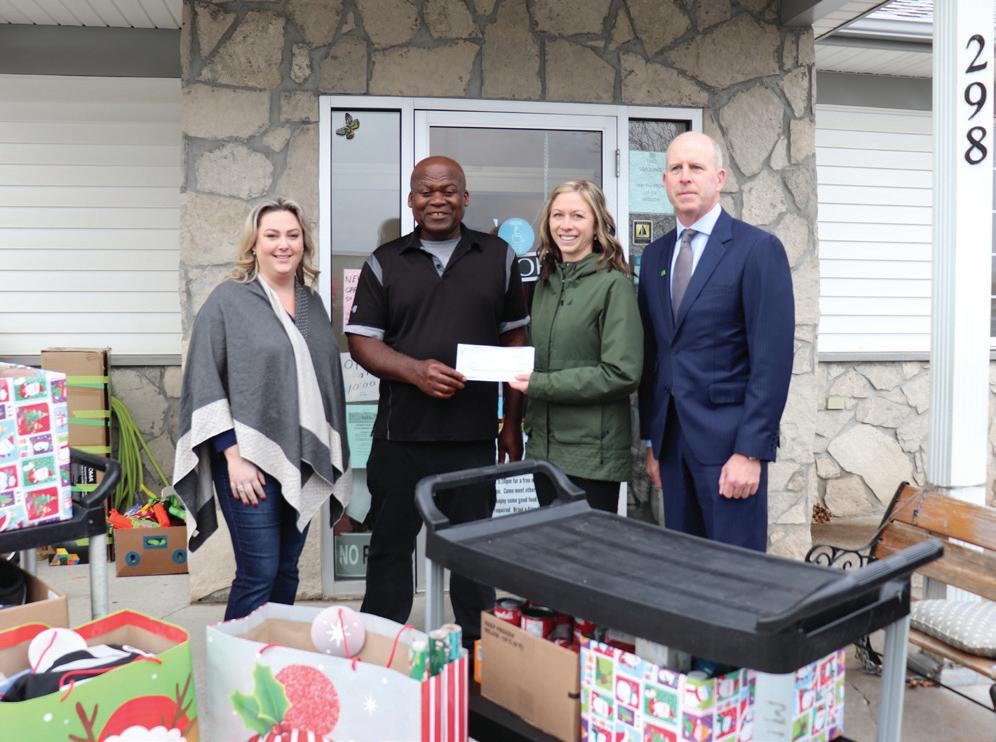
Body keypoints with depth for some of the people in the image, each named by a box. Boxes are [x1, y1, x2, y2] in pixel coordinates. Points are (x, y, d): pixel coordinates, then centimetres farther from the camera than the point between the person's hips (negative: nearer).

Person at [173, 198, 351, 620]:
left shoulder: (312, 303, 12)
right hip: (251, 458, -5)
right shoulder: (227, 301, -5)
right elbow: (205, 383, -9)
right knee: (258, 573, -4)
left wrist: (331, 457, 14)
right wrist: (234, 455, -14)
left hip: (304, 458, 6)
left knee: (287, 570, 13)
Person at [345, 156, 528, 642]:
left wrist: (513, 423, 5)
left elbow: (514, 340, 9)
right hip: (401, 433, 0)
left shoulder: (498, 257, 7)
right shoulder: (385, 262, 5)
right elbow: (361, 341, 1)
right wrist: (416, 370, -17)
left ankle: (477, 646, 27)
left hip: (474, 434, 0)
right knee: (391, 542, 10)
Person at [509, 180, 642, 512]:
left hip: (593, 455, -6)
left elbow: (622, 373, -16)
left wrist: (540, 384, -15)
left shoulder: (614, 284, -10)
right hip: (544, 447, 6)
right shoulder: (547, 282, 11)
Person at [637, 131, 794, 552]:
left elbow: (773, 358, -12)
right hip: (672, 438, 6)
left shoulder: (759, 249, -7)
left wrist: (750, 451, -17)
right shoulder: (654, 256, 11)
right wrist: (652, 439, 12)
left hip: (729, 438, -5)